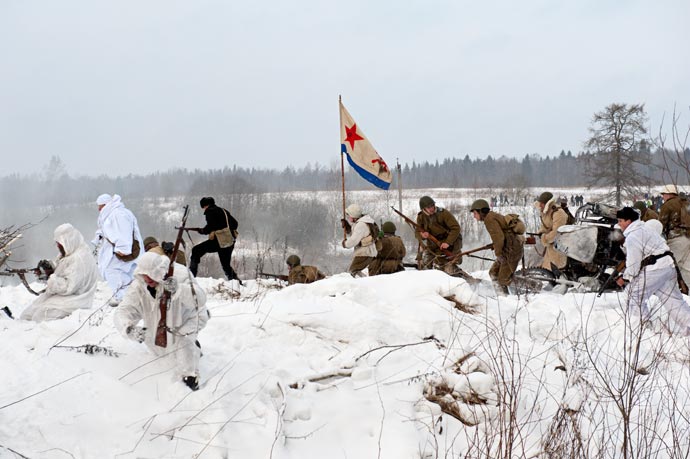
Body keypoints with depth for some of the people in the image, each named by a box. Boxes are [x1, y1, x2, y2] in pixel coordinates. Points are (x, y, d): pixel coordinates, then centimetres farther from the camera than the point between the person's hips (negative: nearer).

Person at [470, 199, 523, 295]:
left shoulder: (489, 219, -14)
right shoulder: (493, 216, 17)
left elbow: (499, 237, -21)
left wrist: (498, 253, -11)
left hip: (511, 250, -10)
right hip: (508, 249, 10)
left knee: (504, 278, -7)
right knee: (493, 273, 16)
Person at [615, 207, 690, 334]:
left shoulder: (632, 237, -14)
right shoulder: (642, 229, 20)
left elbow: (633, 262, -15)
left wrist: (625, 278, -1)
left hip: (654, 269, -10)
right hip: (668, 266, 10)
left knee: (633, 294, 4)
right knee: (673, 299, 11)